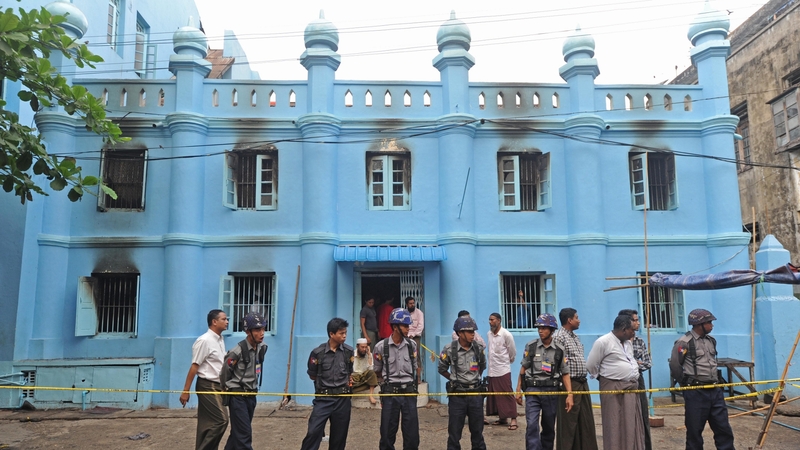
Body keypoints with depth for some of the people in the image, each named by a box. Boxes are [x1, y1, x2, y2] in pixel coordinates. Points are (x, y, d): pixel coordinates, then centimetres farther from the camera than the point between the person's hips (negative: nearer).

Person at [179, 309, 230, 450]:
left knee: (208, 423, 11)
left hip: (217, 386, 8)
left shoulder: (220, 340, 10)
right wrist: (186, 391, -16)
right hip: (208, 386, -8)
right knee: (221, 420, -11)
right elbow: (194, 366, -16)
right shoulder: (204, 341, -16)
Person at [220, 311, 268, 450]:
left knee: (238, 432, 17)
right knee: (244, 434, -7)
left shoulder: (262, 347, 0)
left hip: (251, 395, 7)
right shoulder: (238, 351, -21)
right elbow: (225, 372, -8)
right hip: (237, 396, -7)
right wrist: (227, 389, 7)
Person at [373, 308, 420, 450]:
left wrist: (411, 383, 12)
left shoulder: (412, 345, 2)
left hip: (409, 392, 2)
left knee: (412, 432, 6)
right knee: (388, 432, 6)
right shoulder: (381, 346, -8)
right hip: (390, 393, -2)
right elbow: (378, 371, 5)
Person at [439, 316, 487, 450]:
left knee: (477, 431, 11)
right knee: (454, 433, 5)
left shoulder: (478, 348, -2)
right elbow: (442, 369, 4)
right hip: (457, 395, -2)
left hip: (476, 394, 3)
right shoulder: (449, 349, -11)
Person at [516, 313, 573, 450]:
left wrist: (570, 394, -5)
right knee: (532, 425, -11)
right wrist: (518, 390, 3)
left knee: (549, 427, 12)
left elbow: (565, 373, 3)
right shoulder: (530, 346, 1)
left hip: (551, 391, 1)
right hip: (532, 390, -1)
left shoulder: (559, 350, 1)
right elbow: (523, 368, 6)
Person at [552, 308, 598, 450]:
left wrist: (583, 378, 16)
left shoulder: (575, 337, 17)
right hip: (570, 384, -9)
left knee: (586, 420, 12)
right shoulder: (558, 337, -13)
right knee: (568, 421, -1)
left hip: (582, 382, 9)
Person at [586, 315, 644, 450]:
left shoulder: (628, 343, 11)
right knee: (616, 426, 0)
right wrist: (604, 378, 4)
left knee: (633, 425, 11)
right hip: (613, 389, -7)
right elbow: (591, 365, -7)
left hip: (631, 388, 7)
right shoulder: (603, 342, -13)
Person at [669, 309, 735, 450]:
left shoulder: (711, 341, 10)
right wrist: (688, 384, 3)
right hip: (695, 393, -7)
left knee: (723, 428, 11)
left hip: (714, 391, 7)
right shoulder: (684, 342, -14)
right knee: (695, 431, 4)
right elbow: (674, 366, -9)